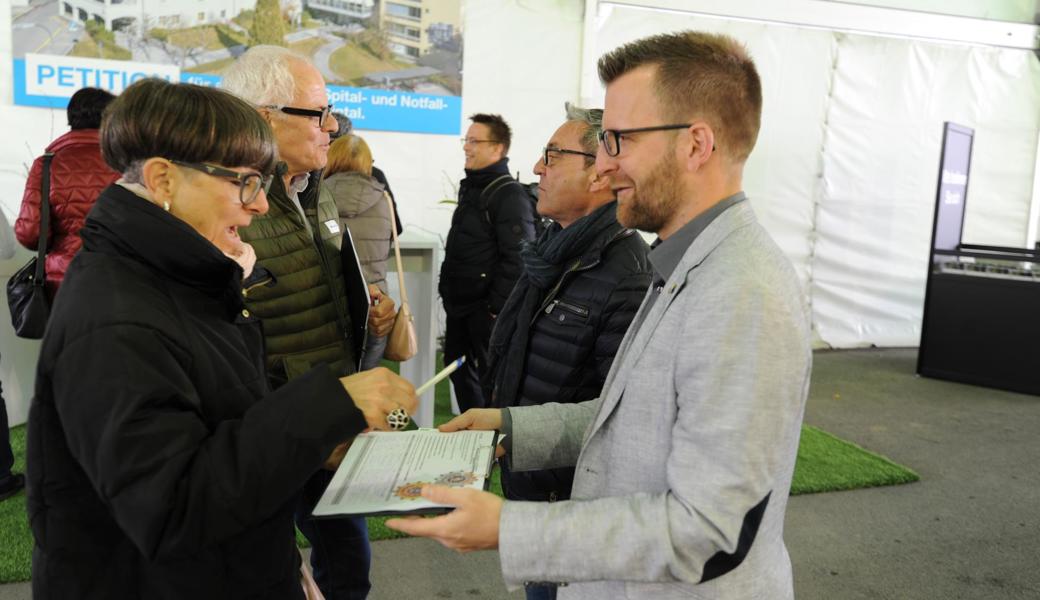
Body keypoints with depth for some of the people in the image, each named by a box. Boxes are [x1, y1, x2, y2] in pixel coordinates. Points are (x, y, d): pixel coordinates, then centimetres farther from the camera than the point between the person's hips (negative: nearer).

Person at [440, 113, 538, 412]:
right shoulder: (470, 187, 12)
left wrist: (497, 308, -22)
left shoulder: (510, 195, -17)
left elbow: (518, 260, -23)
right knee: (457, 366, 19)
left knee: (490, 374, 3)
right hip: (458, 303, 10)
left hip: (485, 308, -10)